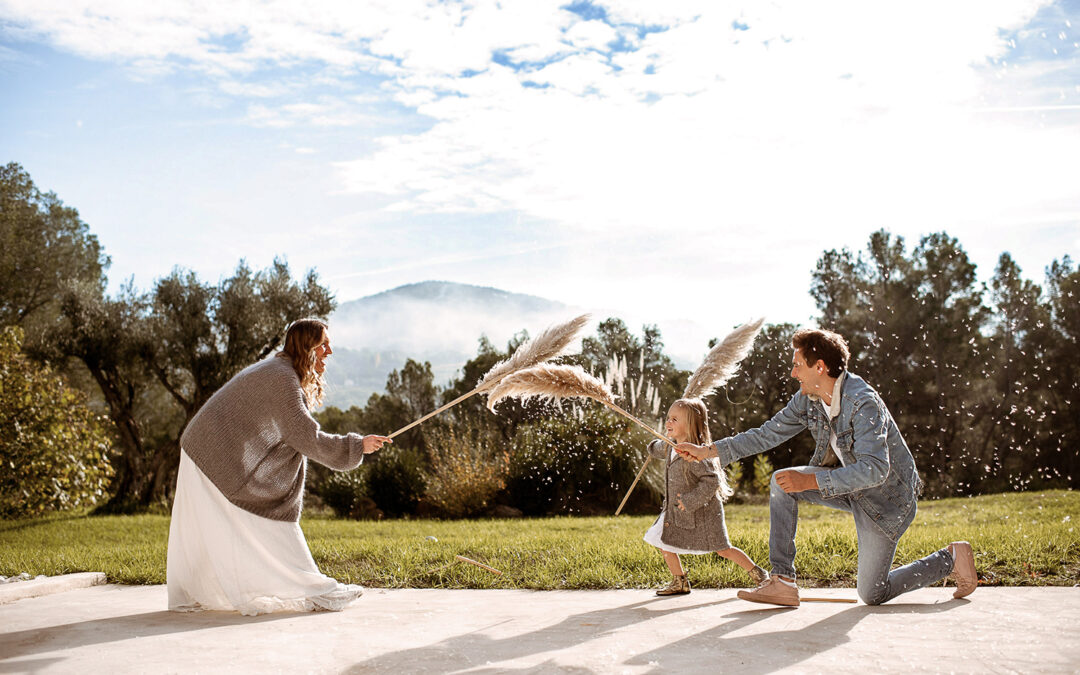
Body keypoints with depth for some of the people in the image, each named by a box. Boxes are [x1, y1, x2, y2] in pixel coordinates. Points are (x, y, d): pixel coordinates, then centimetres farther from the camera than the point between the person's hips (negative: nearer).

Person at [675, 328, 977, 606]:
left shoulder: (863, 403, -30)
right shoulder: (807, 400, -6)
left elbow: (874, 470, -36)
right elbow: (767, 434, 1)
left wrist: (809, 481, -40)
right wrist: (707, 450, -5)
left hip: (886, 495, -7)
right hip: (848, 482, 7)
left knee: (872, 595, -2)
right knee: (781, 482, -12)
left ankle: (951, 558, 18)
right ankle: (782, 582, -9)